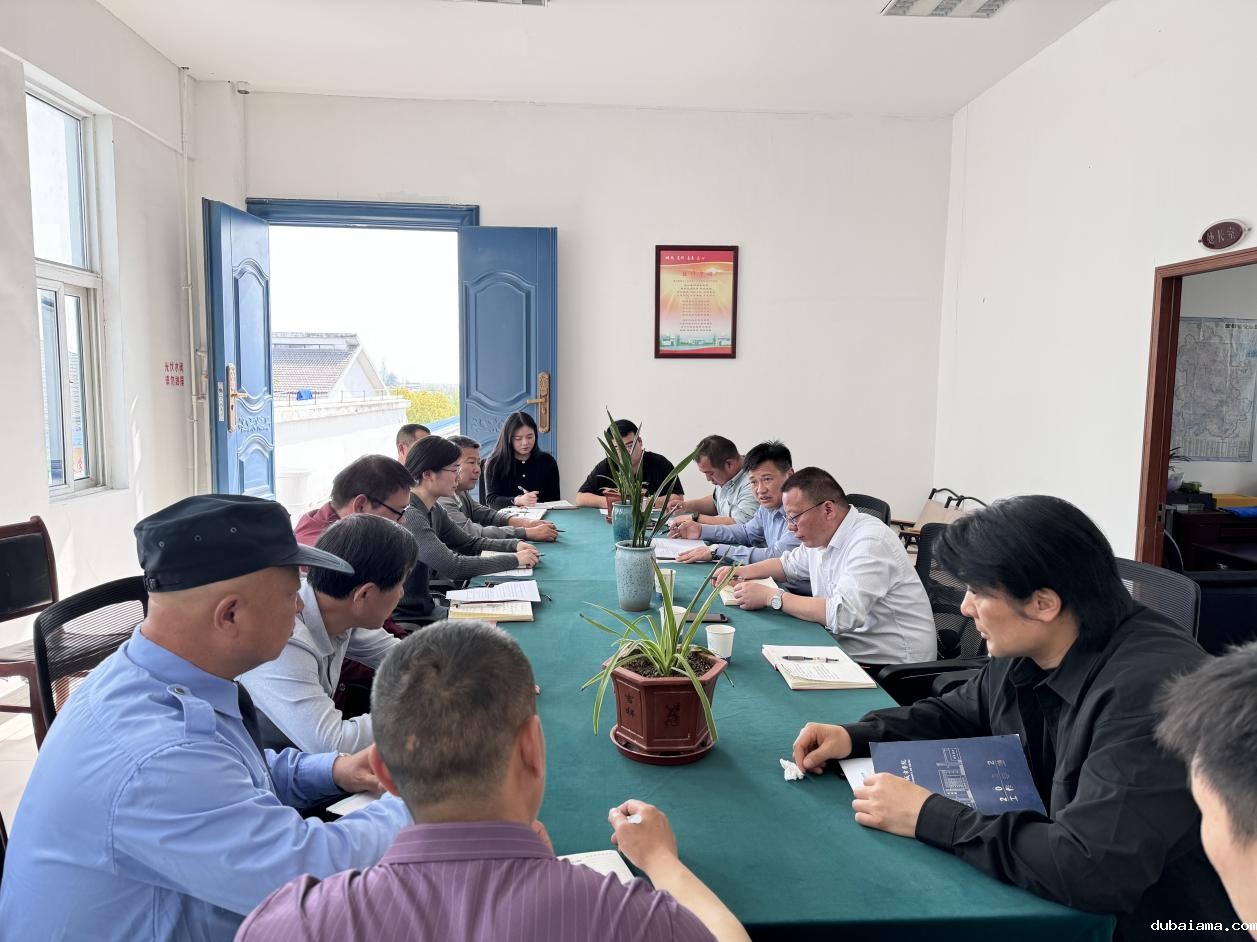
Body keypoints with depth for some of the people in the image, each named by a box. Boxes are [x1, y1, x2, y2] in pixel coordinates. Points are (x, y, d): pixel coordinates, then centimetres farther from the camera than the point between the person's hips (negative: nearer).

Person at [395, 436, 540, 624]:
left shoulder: (433, 509, 5)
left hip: (426, 608, 8)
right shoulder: (409, 515, -24)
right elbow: (453, 566, -29)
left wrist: (515, 545, -1)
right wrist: (515, 559, -20)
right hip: (403, 619, -8)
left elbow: (468, 543, 15)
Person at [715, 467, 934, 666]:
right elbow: (789, 564, 26)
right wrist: (742, 572, 8)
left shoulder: (870, 542, -22)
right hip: (846, 650, 8)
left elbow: (842, 615, -32)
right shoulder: (820, 535, 6)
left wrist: (770, 596, -24)